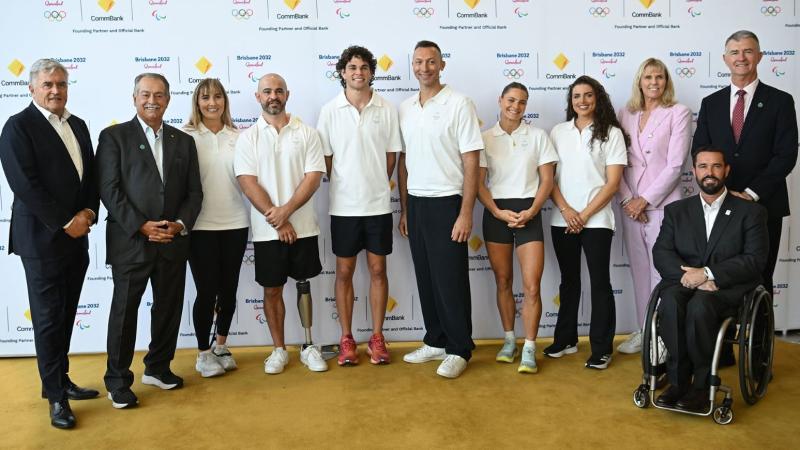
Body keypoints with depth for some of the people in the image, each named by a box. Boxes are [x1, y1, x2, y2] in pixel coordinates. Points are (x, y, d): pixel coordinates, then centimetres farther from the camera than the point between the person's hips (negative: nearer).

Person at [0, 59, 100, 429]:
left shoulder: (78, 125, 13)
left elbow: (92, 175, 13)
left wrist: (89, 213, -4)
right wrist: (66, 222, -15)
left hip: (77, 238, 6)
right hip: (42, 239, -6)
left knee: (65, 315, 13)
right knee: (48, 318, 3)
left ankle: (61, 379, 26)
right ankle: (56, 396, 13)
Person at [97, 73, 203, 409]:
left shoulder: (183, 141, 12)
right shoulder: (114, 137, 1)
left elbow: (194, 192, 9)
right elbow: (109, 190, -7)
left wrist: (180, 224, -8)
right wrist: (141, 226, -15)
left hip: (173, 241, 4)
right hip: (130, 241, -4)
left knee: (169, 308, 12)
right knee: (124, 312, 4)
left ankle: (158, 368, 31)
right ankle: (118, 381, 18)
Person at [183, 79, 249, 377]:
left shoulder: (237, 136, 5)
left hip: (235, 223, 3)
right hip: (201, 226, -3)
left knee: (229, 288, 12)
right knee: (207, 290, 2)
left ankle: (221, 346, 31)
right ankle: (203, 353, 19)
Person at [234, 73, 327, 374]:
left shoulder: (307, 133, 2)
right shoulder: (248, 138, 1)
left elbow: (313, 177, -6)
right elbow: (247, 183, -7)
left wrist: (285, 211, -16)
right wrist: (276, 220, -13)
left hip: (303, 226, 0)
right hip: (267, 230, 0)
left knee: (304, 285, 10)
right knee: (272, 290, 8)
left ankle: (308, 347, 22)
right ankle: (279, 350, 21)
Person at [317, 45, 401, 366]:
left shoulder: (386, 109, 1)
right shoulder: (330, 110, -1)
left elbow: (391, 156, 6)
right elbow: (325, 158, 2)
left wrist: (376, 186, 6)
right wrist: (343, 188, 2)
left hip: (378, 204, 1)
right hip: (343, 206, 0)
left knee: (378, 270, 7)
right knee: (344, 271, 7)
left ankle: (377, 337, 19)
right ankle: (347, 339, 18)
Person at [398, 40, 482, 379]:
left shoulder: (458, 104, -7)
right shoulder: (405, 108, 10)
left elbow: (471, 162, -10)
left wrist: (466, 213, -16)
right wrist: (404, 209, 12)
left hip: (446, 203, -6)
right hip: (416, 203, 6)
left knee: (451, 280, 0)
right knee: (426, 278, 12)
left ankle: (459, 350, 13)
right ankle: (436, 341, 26)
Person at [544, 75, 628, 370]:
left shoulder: (611, 133, 0)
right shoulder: (558, 132, 8)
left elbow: (612, 183, -5)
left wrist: (585, 215, -10)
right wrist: (565, 209, -8)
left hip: (596, 220, -3)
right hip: (562, 220, 3)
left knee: (600, 283, 0)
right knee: (569, 281, 13)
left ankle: (601, 348, 8)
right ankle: (565, 339, 24)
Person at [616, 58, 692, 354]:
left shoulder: (678, 113, 0)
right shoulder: (625, 115, 11)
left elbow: (675, 165, -7)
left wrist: (645, 200, -10)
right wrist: (627, 200, -4)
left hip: (662, 204, -4)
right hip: (630, 205, 4)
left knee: (661, 271, -3)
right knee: (639, 270, 10)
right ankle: (644, 330, 21)